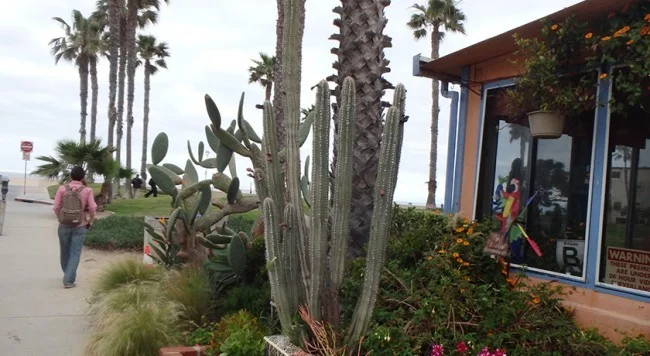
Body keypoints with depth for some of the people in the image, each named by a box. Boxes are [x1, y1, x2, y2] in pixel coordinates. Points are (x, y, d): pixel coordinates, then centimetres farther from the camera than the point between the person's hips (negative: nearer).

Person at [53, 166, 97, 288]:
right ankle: (68, 280, -3)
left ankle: (68, 275, 36)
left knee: (65, 252, 19)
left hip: (64, 225, 2)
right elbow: (92, 209, -10)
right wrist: (90, 222, 5)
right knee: (75, 254, 3)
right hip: (80, 226, -2)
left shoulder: (62, 189, -4)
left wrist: (61, 219, 12)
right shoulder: (87, 191, -7)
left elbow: (56, 207, -5)